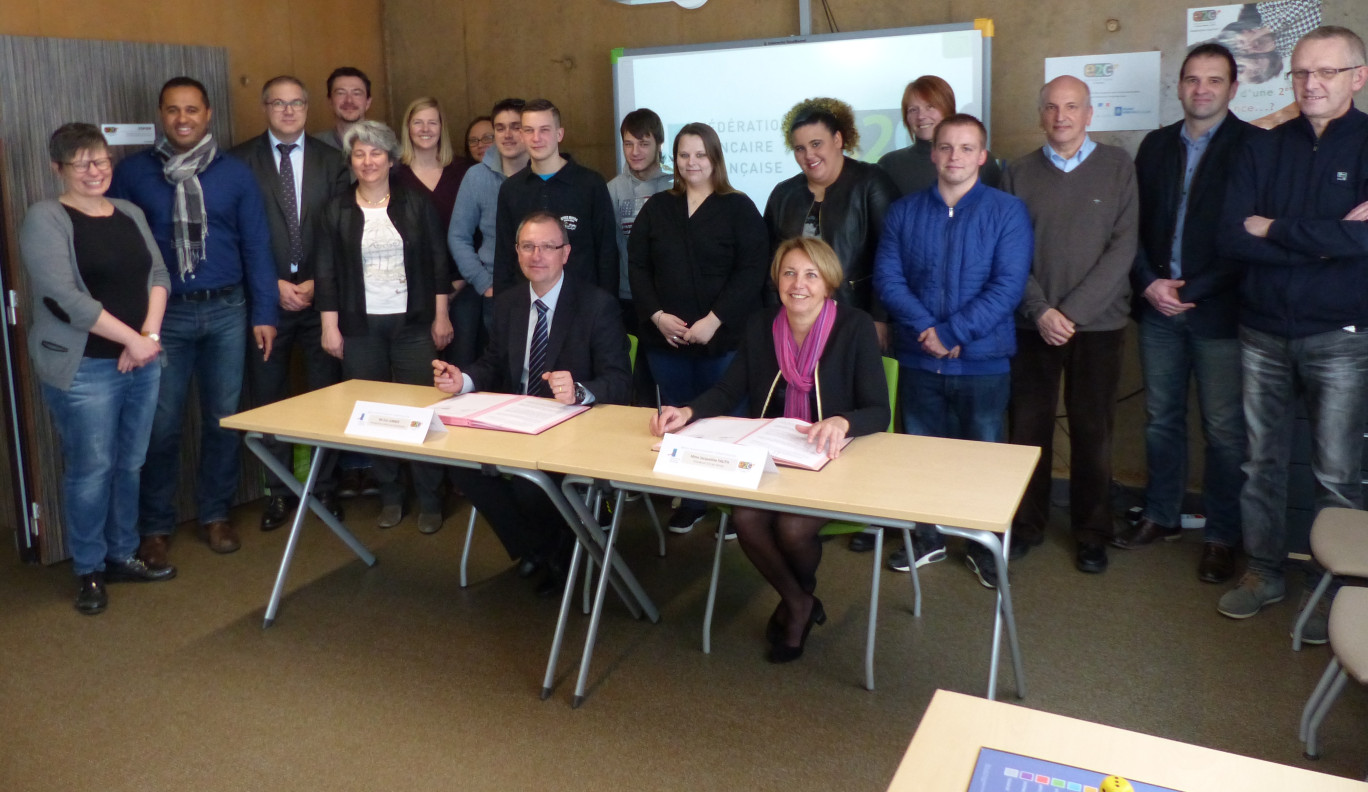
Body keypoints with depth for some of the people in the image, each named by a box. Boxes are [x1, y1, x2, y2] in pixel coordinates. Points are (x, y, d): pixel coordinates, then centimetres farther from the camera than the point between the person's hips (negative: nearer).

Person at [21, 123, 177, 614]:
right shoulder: (45, 219, -7)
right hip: (84, 368, -5)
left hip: (141, 363, 6)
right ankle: (89, 571, 18)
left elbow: (158, 274, 8)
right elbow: (63, 297, -17)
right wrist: (132, 339, -16)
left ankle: (122, 555, 29)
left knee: (130, 464, 13)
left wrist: (151, 333, -9)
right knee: (90, 470, 2)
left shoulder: (129, 214, 12)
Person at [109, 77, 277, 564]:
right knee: (161, 424, 2)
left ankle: (215, 514, 24)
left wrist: (264, 313, 0)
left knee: (223, 419, 8)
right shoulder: (132, 173, 3)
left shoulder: (235, 173, 4)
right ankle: (155, 525, 17)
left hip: (227, 310, 1)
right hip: (163, 314, -1)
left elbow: (256, 245, 4)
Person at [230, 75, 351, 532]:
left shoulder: (331, 161, 8)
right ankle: (279, 491, 18)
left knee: (326, 395, 5)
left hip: (319, 294, 1)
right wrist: (274, 285, -9)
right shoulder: (241, 161, 4)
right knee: (269, 399, 6)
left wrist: (317, 283, -6)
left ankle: (325, 486, 18)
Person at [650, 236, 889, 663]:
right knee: (745, 517, -24)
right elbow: (728, 391, 2)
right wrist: (688, 412, -19)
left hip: (832, 462, -3)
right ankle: (797, 604, 7)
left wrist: (841, 422, -39)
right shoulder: (760, 327, 5)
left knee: (793, 527, -27)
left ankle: (801, 597, 13)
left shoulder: (856, 327, -9)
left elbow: (878, 412, -16)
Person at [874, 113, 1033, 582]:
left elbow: (1008, 285, -11)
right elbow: (887, 278, -3)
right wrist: (925, 329, -17)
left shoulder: (1007, 212, -2)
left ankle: (985, 546, 27)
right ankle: (928, 539, 31)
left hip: (983, 362, -2)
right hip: (918, 361, 2)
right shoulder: (903, 212, 6)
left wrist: (952, 333, -19)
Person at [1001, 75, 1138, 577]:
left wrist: (1072, 311, -12)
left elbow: (1123, 246, -4)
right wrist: (1040, 311, -11)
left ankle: (1092, 531, 19)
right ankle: (1025, 523, 19)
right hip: (1034, 324, 1)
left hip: (1097, 323, -1)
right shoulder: (1019, 174, 7)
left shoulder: (1117, 167, 3)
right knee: (1027, 427, 3)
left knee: (1092, 431, 5)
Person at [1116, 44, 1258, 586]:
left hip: (1217, 309, -4)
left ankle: (1221, 536, 14)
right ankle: (1161, 516, 26)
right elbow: (1135, 225, 9)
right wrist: (1148, 283, -5)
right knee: (1161, 419, 12)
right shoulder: (1156, 145, 11)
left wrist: (1192, 291, -13)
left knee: (1223, 429, 2)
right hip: (1158, 304, 4)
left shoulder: (1252, 146, -3)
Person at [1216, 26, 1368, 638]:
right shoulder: (1263, 150, 6)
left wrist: (1274, 231, -10)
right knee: (1262, 461, 11)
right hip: (1263, 332, 3)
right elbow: (1231, 236, -7)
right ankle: (1264, 572, 26)